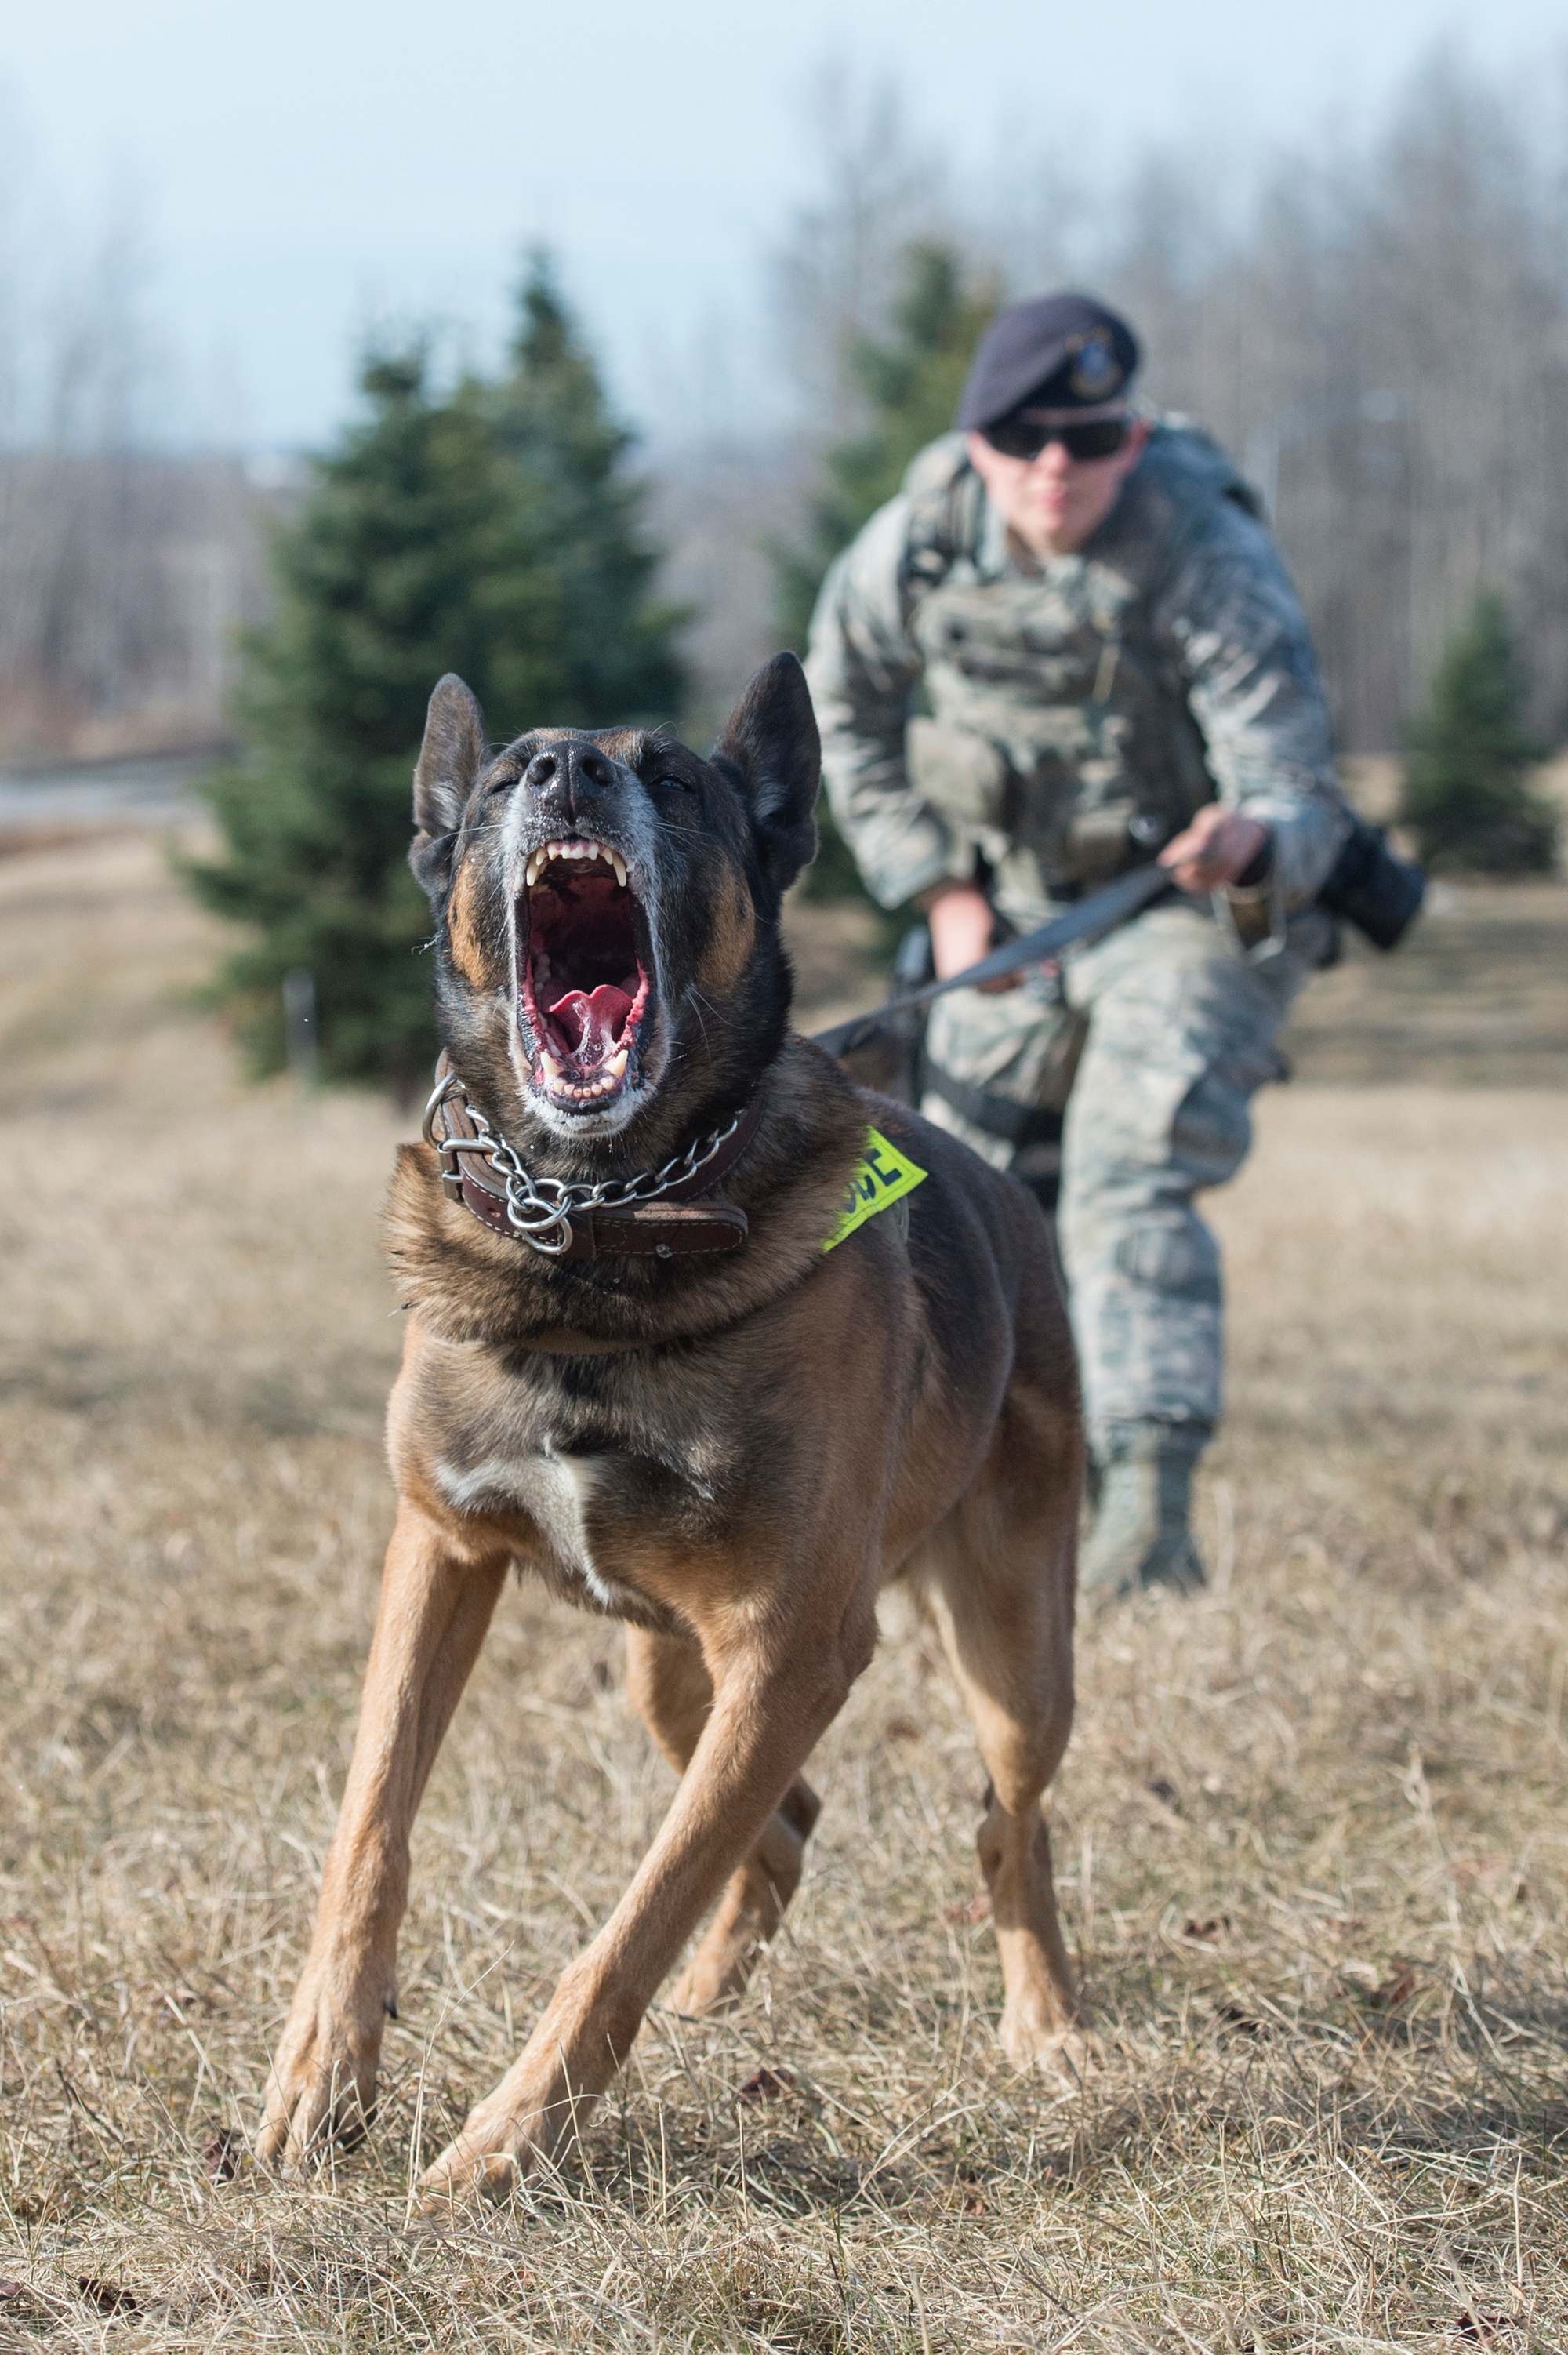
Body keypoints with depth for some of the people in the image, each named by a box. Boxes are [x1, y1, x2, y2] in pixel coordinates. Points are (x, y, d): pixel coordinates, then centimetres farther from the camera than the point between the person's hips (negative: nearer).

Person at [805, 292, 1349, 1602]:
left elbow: (1301, 795, -33)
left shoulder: (1211, 565, -29)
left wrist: (1250, 841, -57)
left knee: (1129, 1187, -24)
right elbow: (844, 703, 4)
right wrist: (937, 886, -2)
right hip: (1015, 916, 5)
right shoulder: (922, 538, -16)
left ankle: (1153, 1510, -31)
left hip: (1195, 915, -5)